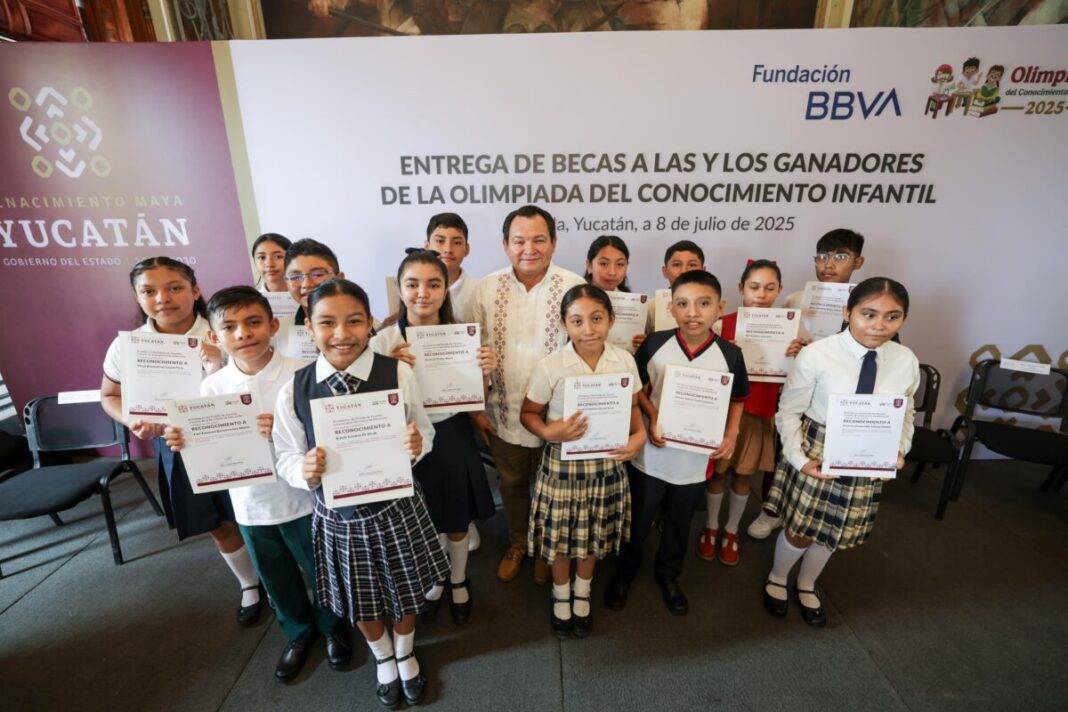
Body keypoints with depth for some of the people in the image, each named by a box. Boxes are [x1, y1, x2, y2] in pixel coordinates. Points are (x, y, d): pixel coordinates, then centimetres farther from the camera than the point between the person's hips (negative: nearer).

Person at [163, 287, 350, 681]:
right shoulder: (212, 387, -7)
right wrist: (184, 442, -18)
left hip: (302, 497, -3)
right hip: (251, 503, 4)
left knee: (322, 568, 18)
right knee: (276, 577, 25)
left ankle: (333, 624, 48)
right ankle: (298, 630, 52)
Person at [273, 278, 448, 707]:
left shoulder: (398, 374, -17)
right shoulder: (293, 390, -13)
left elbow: (423, 433, -6)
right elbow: (286, 457, -3)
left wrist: (417, 445, -28)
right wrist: (304, 471, -24)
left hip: (395, 508, -1)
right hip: (336, 515, 2)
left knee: (406, 594, 22)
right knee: (360, 603, 25)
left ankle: (406, 654, 58)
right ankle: (383, 660, 60)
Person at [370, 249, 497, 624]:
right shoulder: (384, 341, -13)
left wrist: (486, 372, -19)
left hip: (453, 438, 1)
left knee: (457, 521, 20)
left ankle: (459, 581, 50)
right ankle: (434, 579, 52)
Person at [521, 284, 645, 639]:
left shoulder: (625, 361, -10)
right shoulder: (550, 366, -19)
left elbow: (632, 407, 5)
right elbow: (528, 414, -7)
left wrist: (639, 435, -13)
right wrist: (550, 432, -26)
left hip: (607, 463, 3)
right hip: (562, 464, -2)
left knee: (595, 535, 21)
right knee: (561, 536, 16)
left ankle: (582, 595, 51)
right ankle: (561, 598, 47)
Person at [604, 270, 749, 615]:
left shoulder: (730, 355, -11)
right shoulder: (655, 344, -14)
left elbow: (737, 399, 6)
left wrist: (732, 434, -8)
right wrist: (652, 417, -17)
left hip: (696, 461, 1)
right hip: (651, 456, -1)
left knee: (679, 523, 24)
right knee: (636, 521, 18)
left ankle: (668, 573, 50)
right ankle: (625, 569, 45)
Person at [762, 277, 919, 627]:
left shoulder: (906, 361, -8)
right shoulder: (816, 355, -22)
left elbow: (904, 415, 7)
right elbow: (788, 413, -12)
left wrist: (899, 449, -10)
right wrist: (799, 458, -19)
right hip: (816, 457, -4)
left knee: (835, 532, 23)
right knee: (800, 529, 14)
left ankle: (806, 586, 53)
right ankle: (777, 579, 48)